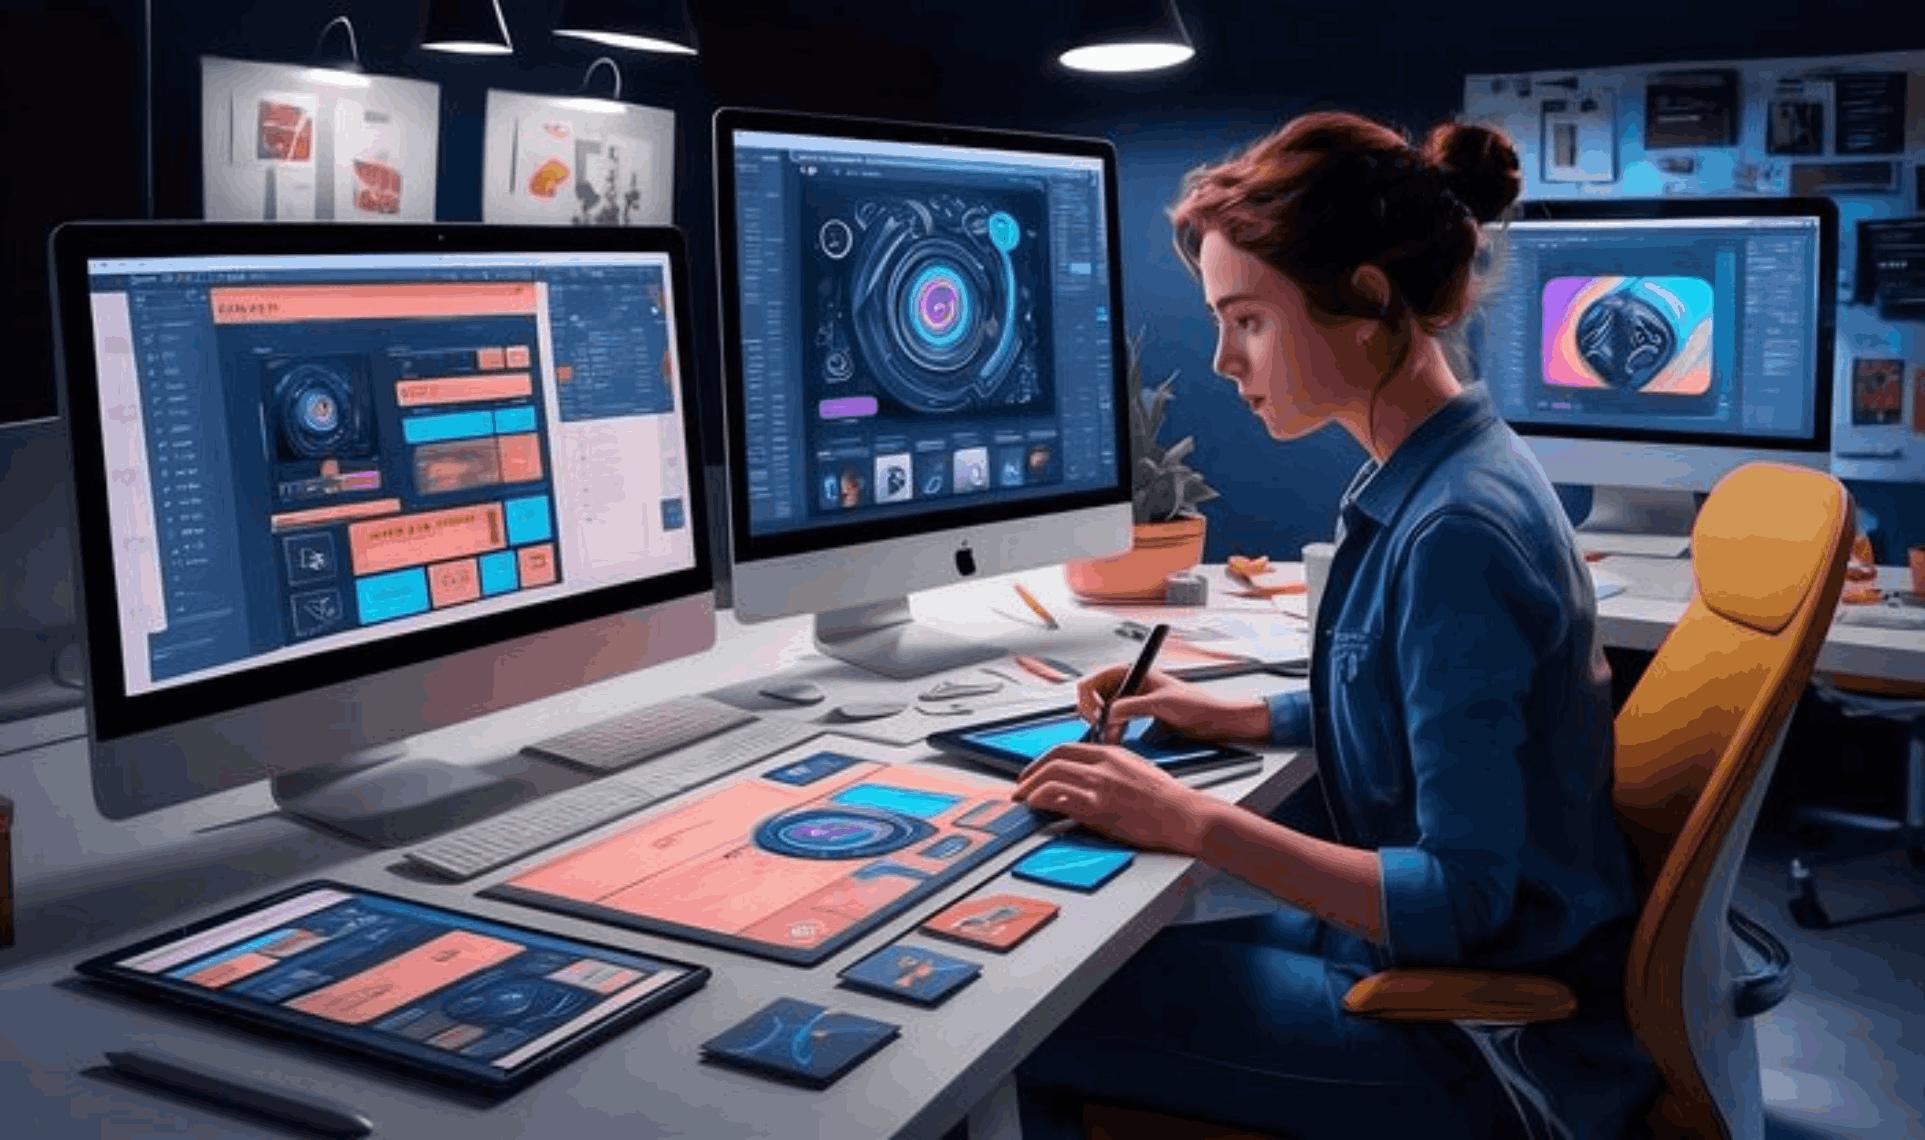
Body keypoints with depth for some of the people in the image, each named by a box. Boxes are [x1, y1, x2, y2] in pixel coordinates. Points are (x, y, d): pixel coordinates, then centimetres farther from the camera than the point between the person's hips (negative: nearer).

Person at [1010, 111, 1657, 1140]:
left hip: (1492, 1047, -9)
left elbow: (1462, 900, -27)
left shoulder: (1456, 531, -28)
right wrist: (1232, 717, 10)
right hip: (1414, 947, 9)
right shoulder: (1422, 484, 2)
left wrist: (1193, 822, -24)